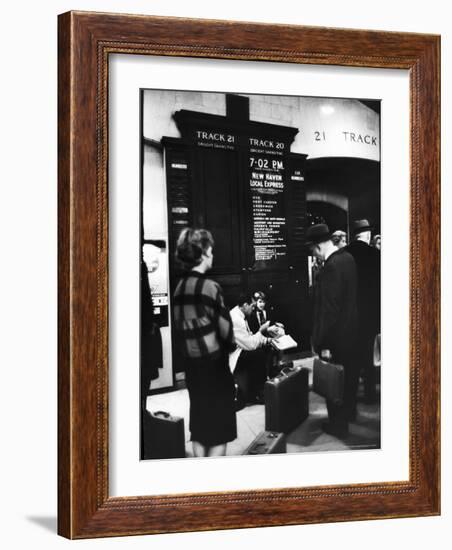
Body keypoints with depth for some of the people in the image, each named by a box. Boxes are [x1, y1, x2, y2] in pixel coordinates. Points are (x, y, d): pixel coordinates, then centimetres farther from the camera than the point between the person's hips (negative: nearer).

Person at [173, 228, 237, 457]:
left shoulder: (180, 286, 2)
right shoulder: (209, 286, -17)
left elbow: (180, 326, 6)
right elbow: (225, 327, -14)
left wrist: (188, 351, 15)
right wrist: (230, 345, 6)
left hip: (191, 363, 6)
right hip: (213, 363, -6)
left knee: (199, 423, 16)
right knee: (219, 427, 4)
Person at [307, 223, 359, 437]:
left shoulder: (331, 268, -27)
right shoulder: (348, 258, 1)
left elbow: (329, 309, -27)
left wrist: (322, 343, -21)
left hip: (337, 336, -9)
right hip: (352, 329, 9)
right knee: (350, 374, 24)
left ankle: (338, 424, 20)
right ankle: (349, 410, 43)